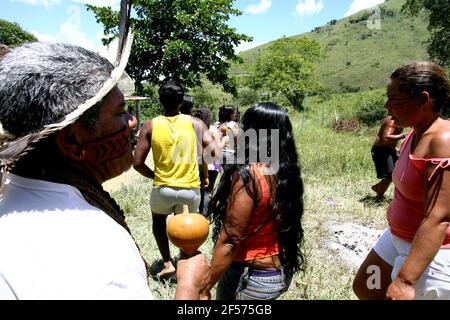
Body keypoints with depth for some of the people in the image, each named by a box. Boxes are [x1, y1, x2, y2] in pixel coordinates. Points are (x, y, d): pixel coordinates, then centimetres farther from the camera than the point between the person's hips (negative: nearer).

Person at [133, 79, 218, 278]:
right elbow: (213, 152, -15)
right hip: (191, 188, 0)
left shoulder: (150, 126, -6)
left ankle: (167, 263, 22)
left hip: (163, 188, 0)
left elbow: (137, 163, -7)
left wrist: (155, 176, 9)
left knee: (158, 220, 29)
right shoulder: (195, 123, -6)